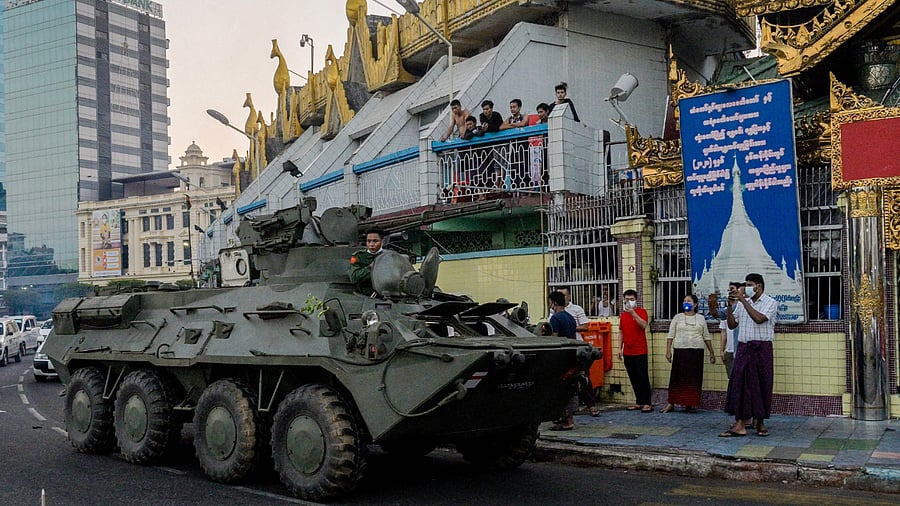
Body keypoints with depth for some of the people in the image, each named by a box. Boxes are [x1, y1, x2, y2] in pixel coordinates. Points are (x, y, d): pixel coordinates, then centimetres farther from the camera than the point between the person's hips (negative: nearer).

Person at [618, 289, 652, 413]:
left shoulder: (641, 311, -2)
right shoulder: (623, 314, 14)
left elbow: (644, 325, -20)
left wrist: (632, 313, -26)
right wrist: (620, 348, 13)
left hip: (640, 352, -5)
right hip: (627, 352, 6)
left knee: (643, 378, -6)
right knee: (633, 379, 8)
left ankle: (647, 403, -2)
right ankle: (639, 402, 14)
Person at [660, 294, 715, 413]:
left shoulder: (701, 318, 11)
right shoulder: (677, 317, 7)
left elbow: (706, 337, 14)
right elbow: (670, 335, 4)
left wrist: (711, 352, 11)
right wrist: (668, 351, -4)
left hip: (696, 352, 1)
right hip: (680, 351, -1)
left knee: (694, 378, 1)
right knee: (677, 377, -3)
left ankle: (690, 404, 8)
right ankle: (671, 403, 1)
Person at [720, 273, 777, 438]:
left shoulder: (770, 302, -1)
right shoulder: (741, 304, 13)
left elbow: (759, 319, -18)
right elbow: (732, 325, 11)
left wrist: (743, 300, -15)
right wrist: (730, 306, -1)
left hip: (762, 349, -3)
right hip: (744, 348, 4)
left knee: (762, 385, 2)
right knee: (741, 384, -4)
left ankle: (760, 423, 14)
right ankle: (740, 425, -7)